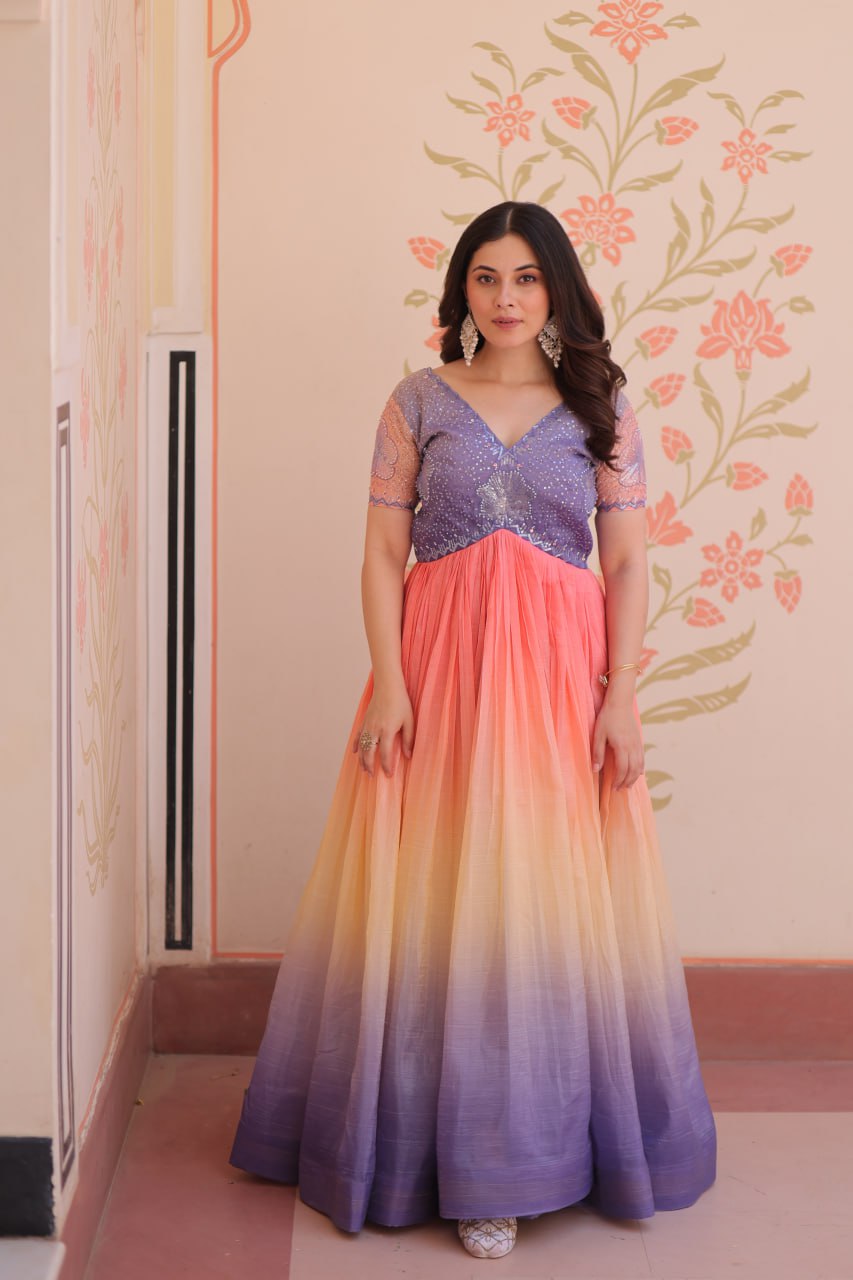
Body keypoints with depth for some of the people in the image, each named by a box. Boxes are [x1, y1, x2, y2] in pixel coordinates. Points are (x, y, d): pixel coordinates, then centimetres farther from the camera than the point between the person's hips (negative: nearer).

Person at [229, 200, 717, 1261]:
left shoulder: (600, 408, 7)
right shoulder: (420, 402, 6)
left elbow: (627, 567, 4)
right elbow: (383, 552, 2)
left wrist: (621, 696, -6)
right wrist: (389, 681, -10)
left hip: (561, 671, 0)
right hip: (440, 666, 0)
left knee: (554, 898, 1)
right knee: (439, 903, 1)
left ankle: (550, 1135, 14)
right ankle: (466, 1150, 13)